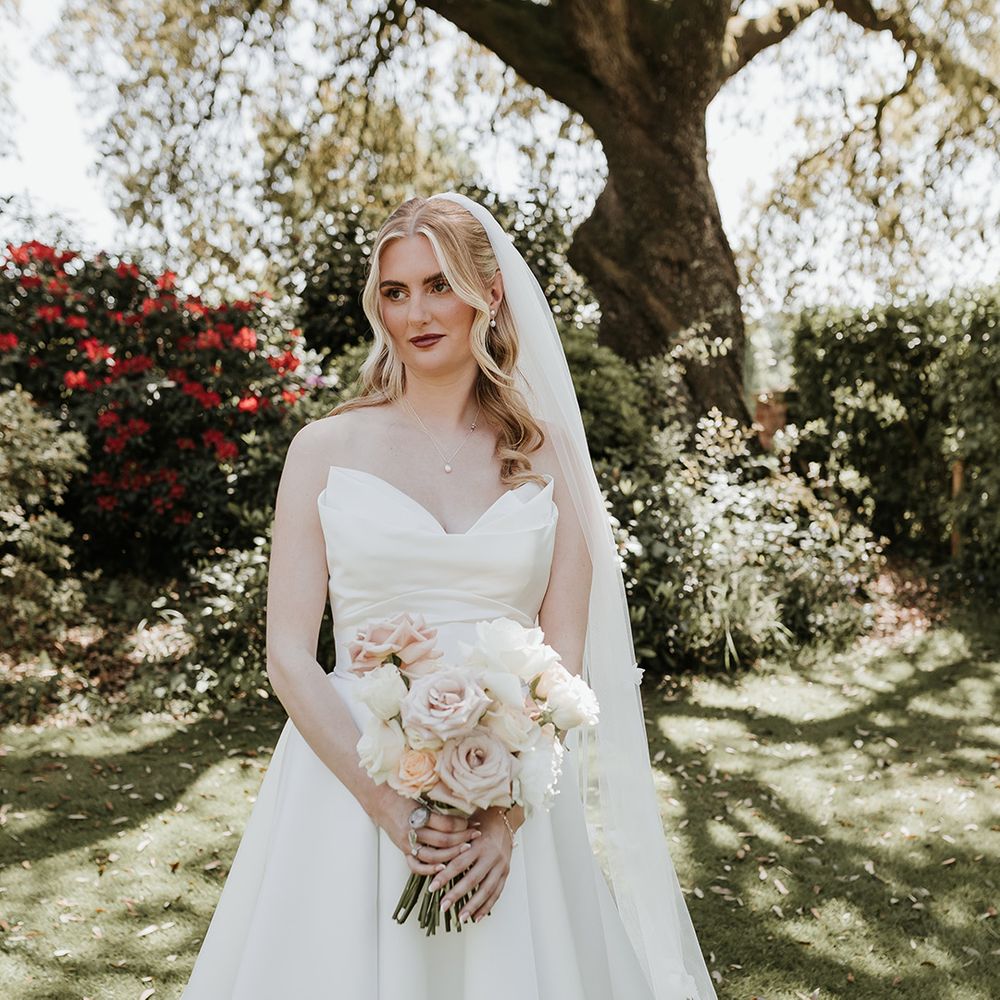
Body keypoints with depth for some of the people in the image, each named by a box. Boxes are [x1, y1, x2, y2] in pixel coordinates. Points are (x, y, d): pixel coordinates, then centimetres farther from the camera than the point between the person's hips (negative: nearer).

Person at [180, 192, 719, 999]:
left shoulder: (546, 454, 3)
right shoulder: (326, 448, 0)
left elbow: (565, 655, 0)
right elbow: (289, 654, -4)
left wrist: (507, 812, -12)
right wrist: (391, 806, -14)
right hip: (352, 777, 0)